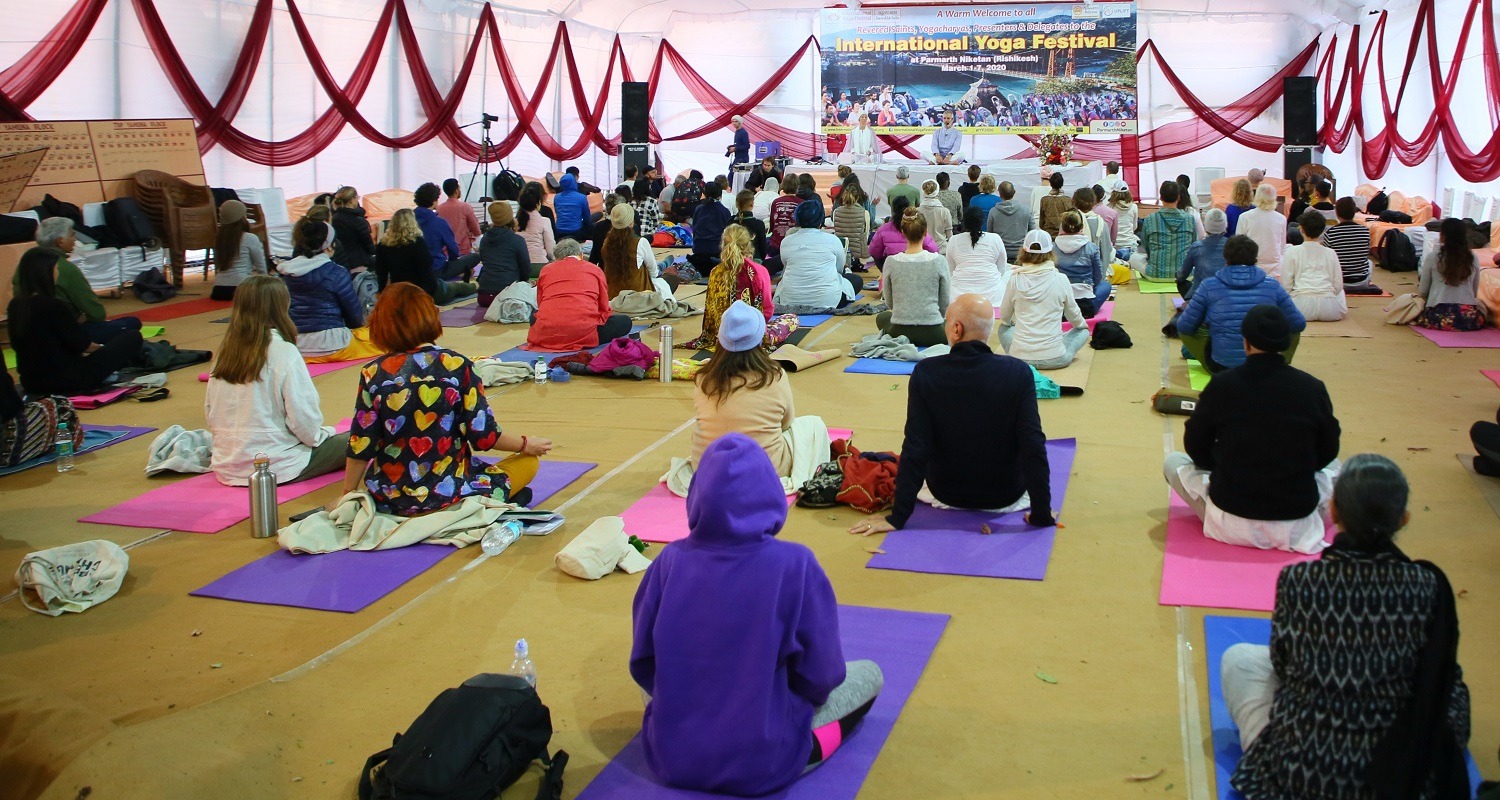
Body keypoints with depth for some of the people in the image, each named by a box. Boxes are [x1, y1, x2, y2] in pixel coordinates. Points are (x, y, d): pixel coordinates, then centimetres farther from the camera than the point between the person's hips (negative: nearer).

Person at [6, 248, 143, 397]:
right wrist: (100, 347, 12)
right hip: (67, 381, -8)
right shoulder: (55, 306, -22)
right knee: (132, 337, 1)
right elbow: (80, 343, -13)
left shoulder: (15, 306, 0)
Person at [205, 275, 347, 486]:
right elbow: (304, 419, -14)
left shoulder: (225, 352, 4)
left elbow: (210, 413, 8)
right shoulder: (283, 352, -14)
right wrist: (319, 435, 6)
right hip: (277, 467, -7)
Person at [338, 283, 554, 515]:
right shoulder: (457, 367, -13)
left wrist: (347, 495, 12)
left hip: (388, 499, 3)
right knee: (528, 461, 17)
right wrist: (526, 444, 9)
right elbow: (483, 436, -10)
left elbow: (360, 447, -4)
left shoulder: (373, 374, -7)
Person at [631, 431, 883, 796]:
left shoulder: (670, 561, -10)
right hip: (760, 767, -3)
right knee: (870, 674, 17)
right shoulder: (794, 566, -18)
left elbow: (642, 665, 1)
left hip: (668, 758, 3)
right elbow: (821, 677, -9)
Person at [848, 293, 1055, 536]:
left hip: (947, 494, 0)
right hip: (1007, 496, 0)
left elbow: (914, 449, -21)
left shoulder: (926, 372, -21)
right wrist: (1042, 515, -13)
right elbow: (1034, 447, -23)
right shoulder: (1019, 372, -21)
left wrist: (897, 518, -15)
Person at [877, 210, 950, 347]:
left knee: (881, 318, 36)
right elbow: (945, 305, 0)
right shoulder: (939, 261, -10)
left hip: (899, 332, 0)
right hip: (932, 334, 0)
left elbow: (889, 302, 5)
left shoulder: (891, 262, -8)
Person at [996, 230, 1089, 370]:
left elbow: (1004, 317, 10)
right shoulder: (1061, 280, -7)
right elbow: (1073, 314, 9)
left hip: (1020, 358, 1)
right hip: (1055, 359, -1)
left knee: (1004, 328, 33)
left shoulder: (1015, 280, -5)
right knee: (1083, 331, 28)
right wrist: (1083, 324, 33)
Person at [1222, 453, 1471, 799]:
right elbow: (1442, 677, 0)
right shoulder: (1428, 585, -14)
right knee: (1453, 686, 29)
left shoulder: (1297, 580, -16)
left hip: (1301, 771, -1)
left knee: (1238, 658, 23)